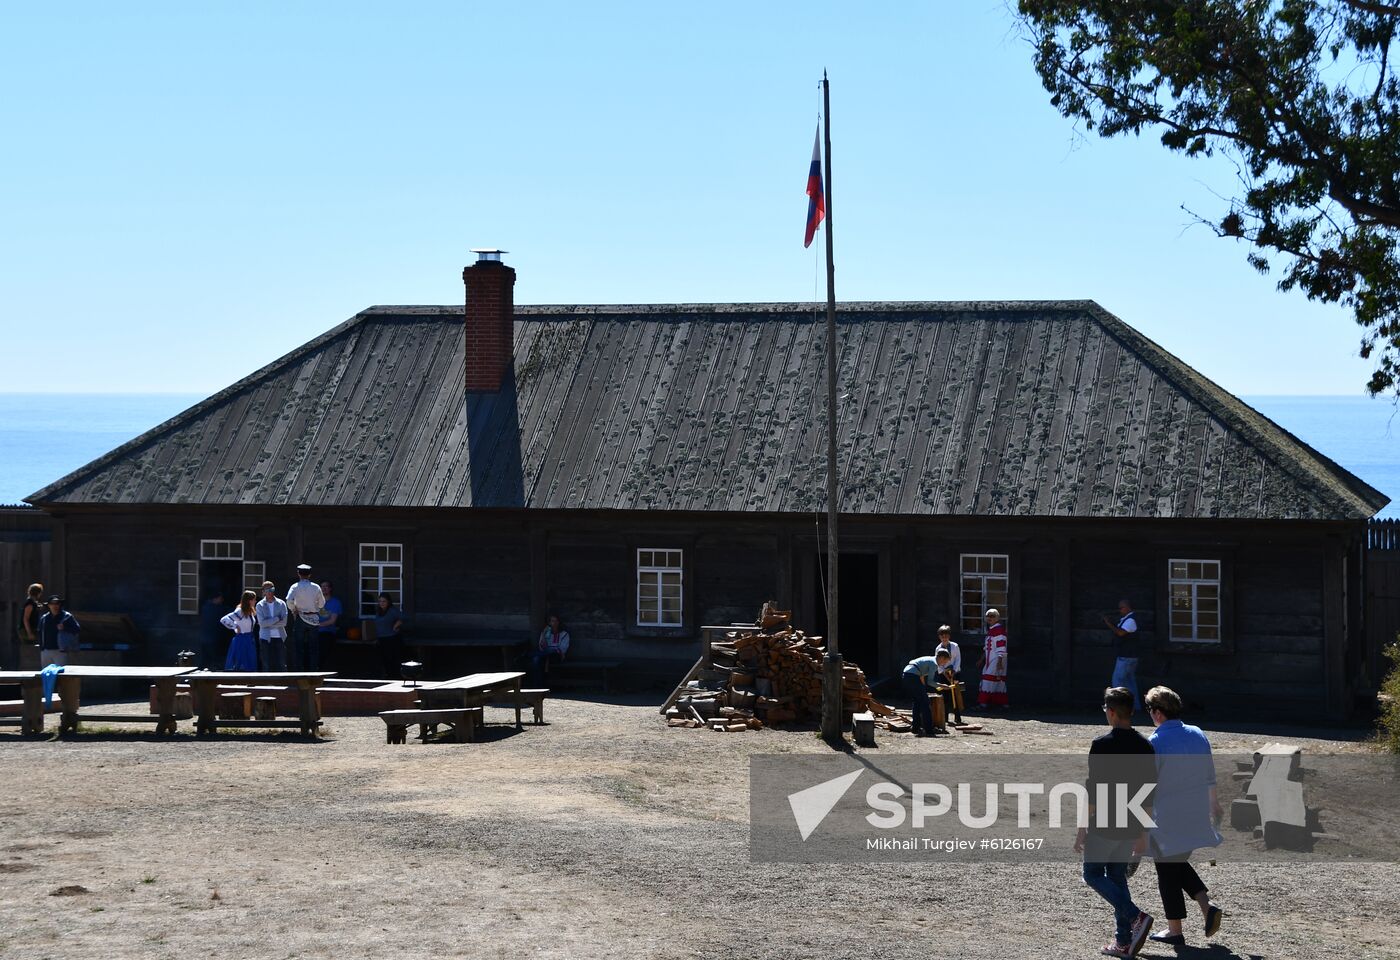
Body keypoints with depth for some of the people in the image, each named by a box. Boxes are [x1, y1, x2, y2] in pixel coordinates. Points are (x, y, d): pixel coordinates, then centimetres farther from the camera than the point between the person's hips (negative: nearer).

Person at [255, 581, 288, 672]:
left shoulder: (281, 604, 5)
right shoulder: (260, 605, 3)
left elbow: (284, 622, -5)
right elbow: (262, 623, -9)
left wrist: (267, 623, -9)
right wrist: (277, 618, -9)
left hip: (280, 637, 1)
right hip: (266, 638, -1)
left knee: (281, 665, -3)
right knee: (267, 666, -2)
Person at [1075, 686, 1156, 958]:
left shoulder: (1102, 744, -13)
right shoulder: (1144, 745, 5)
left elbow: (1092, 789, -14)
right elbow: (1149, 795, 9)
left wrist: (1082, 830, -8)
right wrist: (1143, 834, 16)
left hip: (1104, 825, -6)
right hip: (1131, 826, 6)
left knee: (1093, 874, 8)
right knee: (1118, 877, 16)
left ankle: (1136, 917, -11)